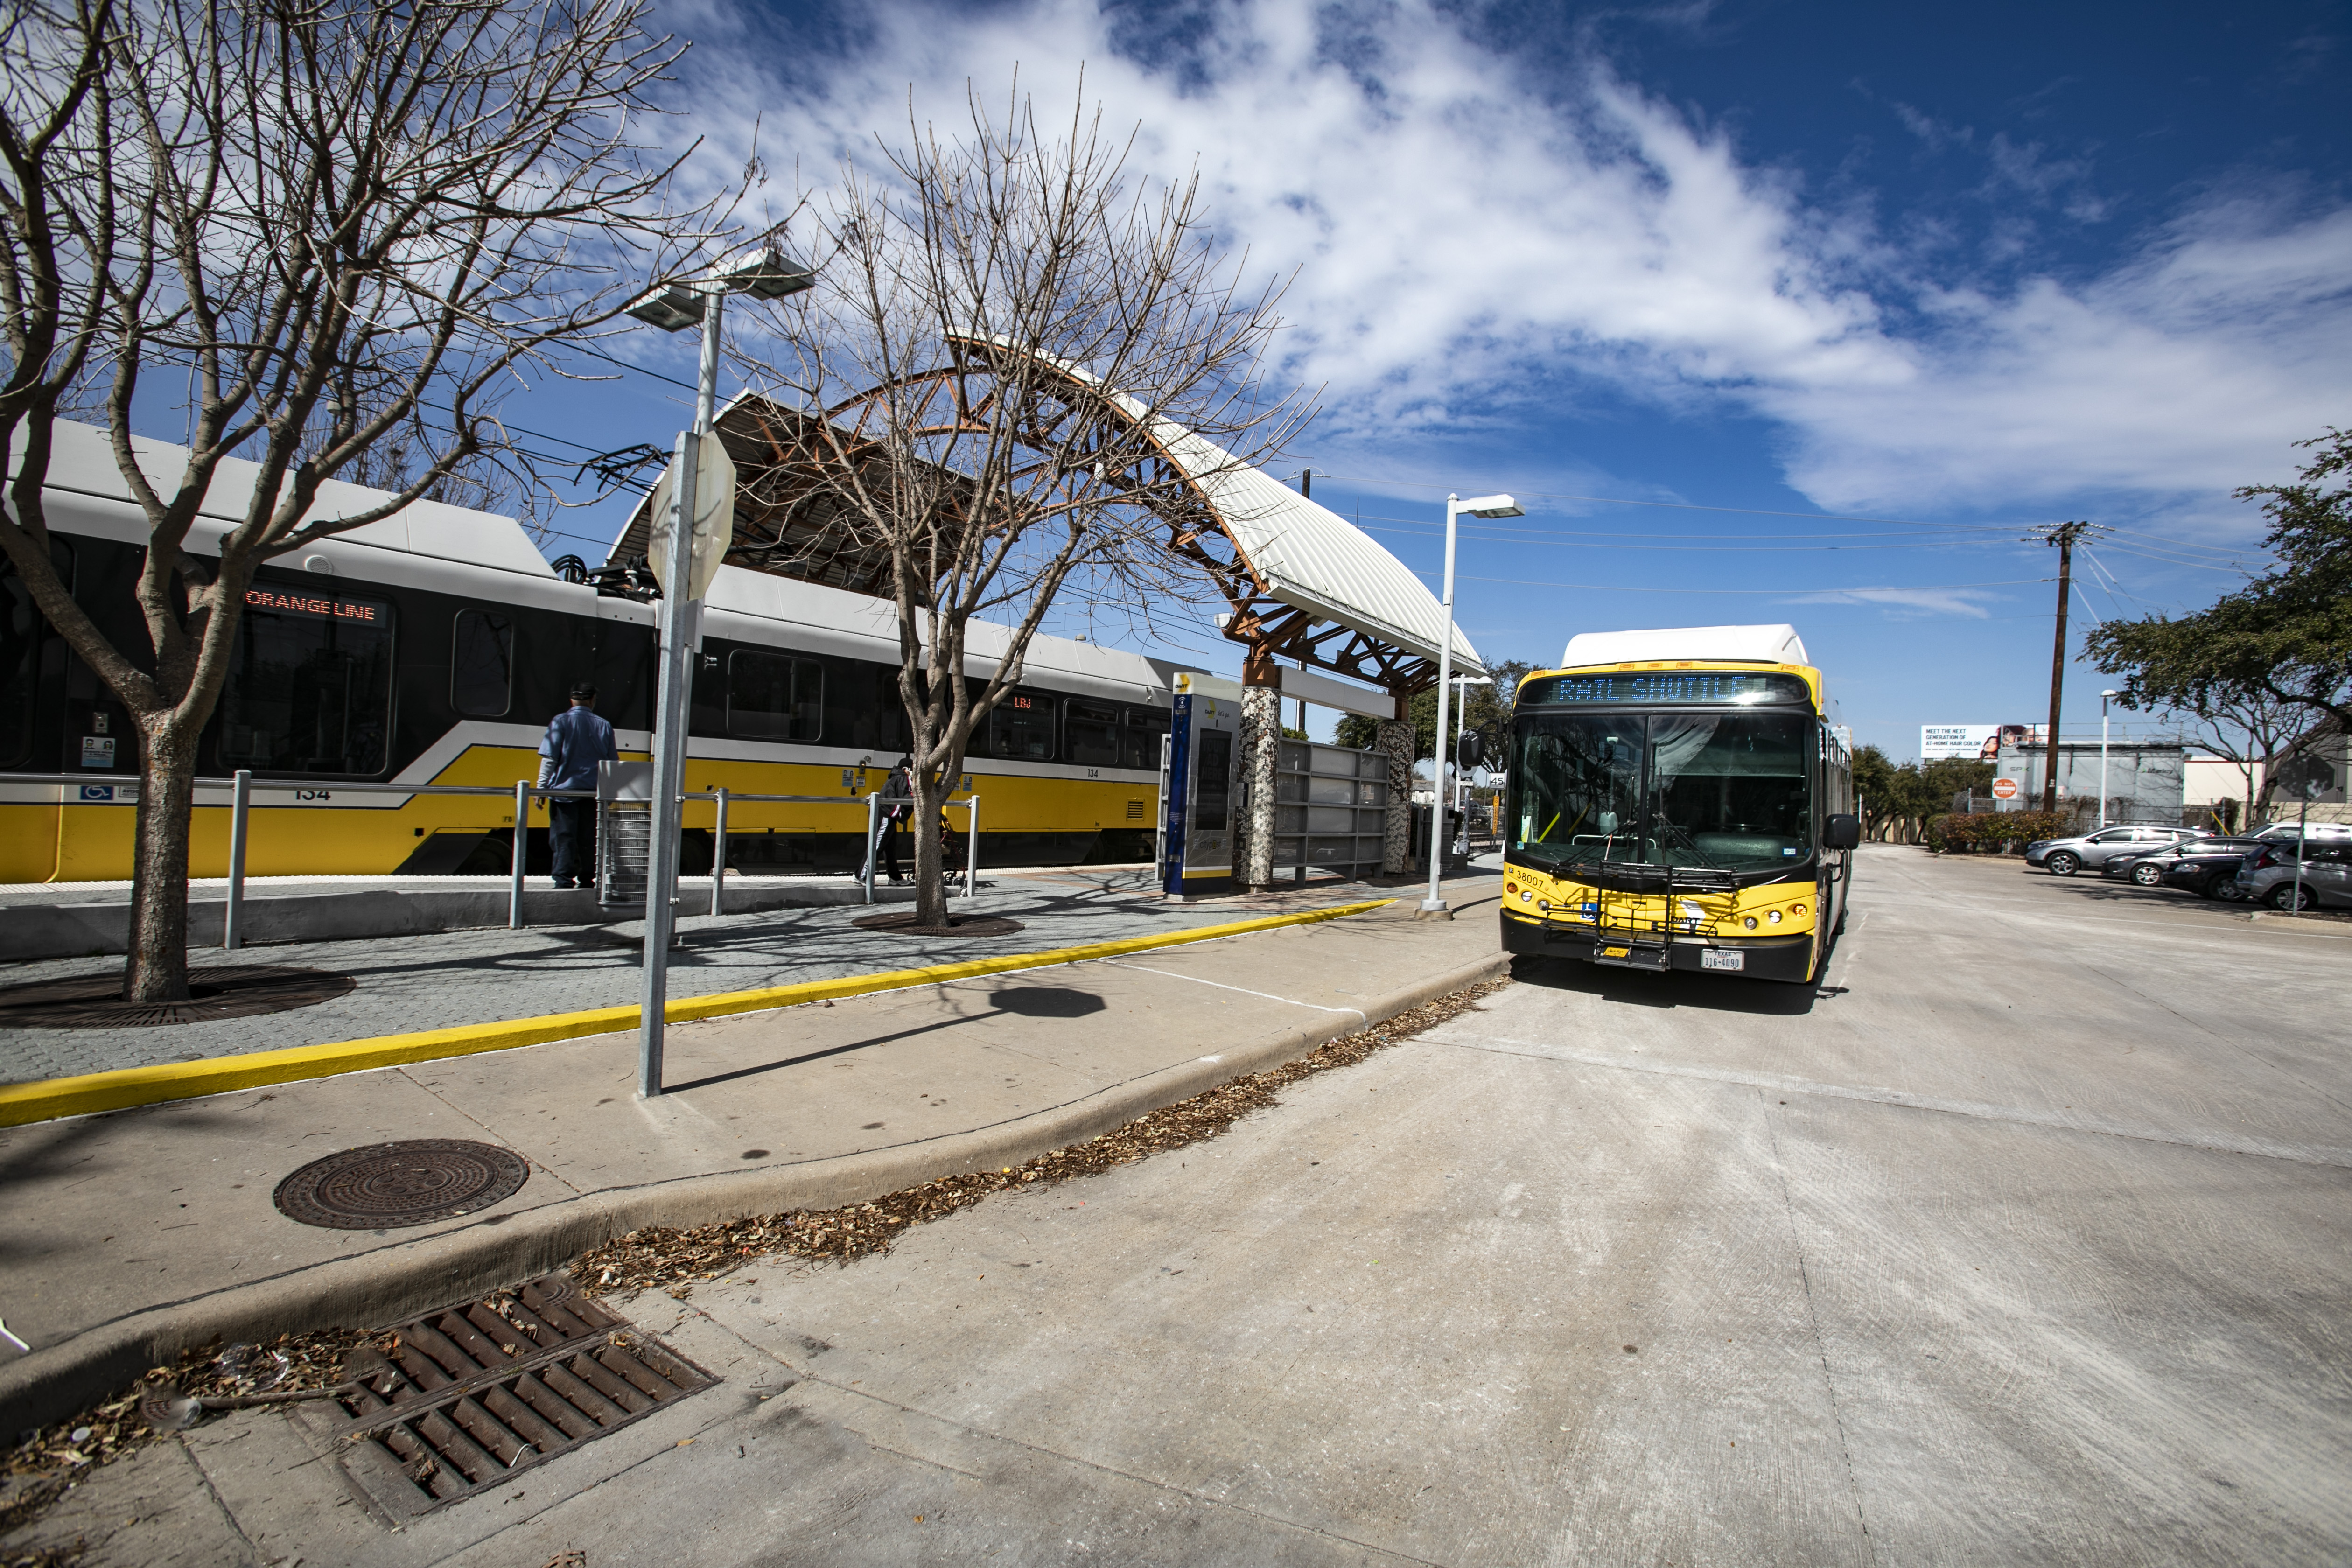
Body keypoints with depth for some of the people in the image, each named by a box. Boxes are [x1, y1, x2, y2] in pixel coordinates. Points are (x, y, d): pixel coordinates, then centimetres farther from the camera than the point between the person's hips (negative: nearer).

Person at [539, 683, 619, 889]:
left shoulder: (560, 722, -3)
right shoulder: (604, 726, 6)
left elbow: (549, 758, -7)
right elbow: (612, 763, 10)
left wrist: (541, 787, -1)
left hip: (564, 789, -2)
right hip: (593, 792, 3)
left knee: (564, 837, 0)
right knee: (588, 837, 9)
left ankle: (565, 879, -4)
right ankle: (587, 878, 13)